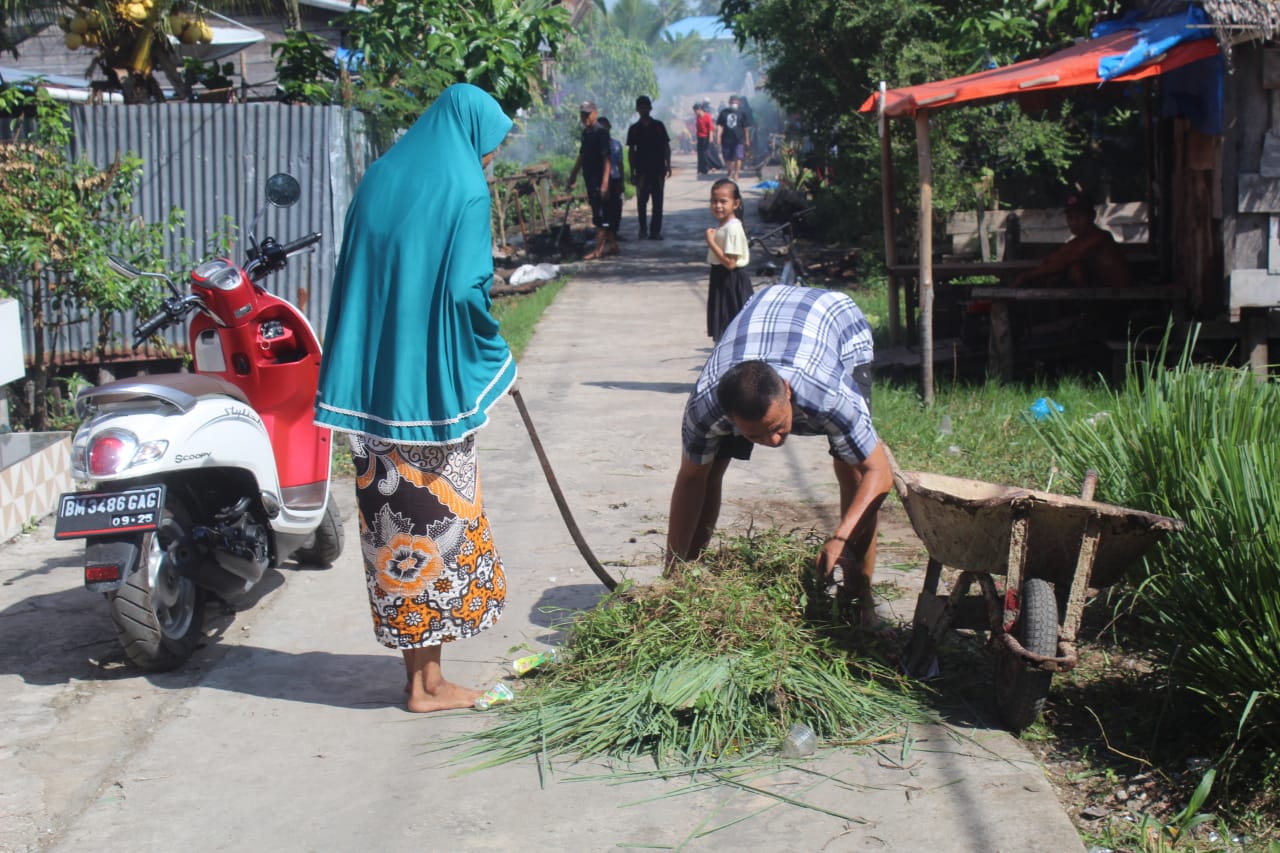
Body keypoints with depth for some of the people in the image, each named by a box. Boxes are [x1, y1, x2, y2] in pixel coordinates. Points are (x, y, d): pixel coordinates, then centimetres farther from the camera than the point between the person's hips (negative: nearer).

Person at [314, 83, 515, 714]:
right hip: (433, 384, -6)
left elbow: (352, 277, 13)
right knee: (436, 518, 3)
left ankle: (414, 666, 21)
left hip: (370, 384, 6)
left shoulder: (378, 178, 11)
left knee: (392, 518, 11)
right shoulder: (465, 192, -8)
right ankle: (428, 682, 9)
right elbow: (465, 290, -17)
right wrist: (496, 359, -1)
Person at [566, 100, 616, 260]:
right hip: (590, 180, 9)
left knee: (600, 214, -6)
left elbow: (607, 158, -17)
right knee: (602, 215, 12)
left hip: (599, 180, -9)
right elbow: (581, 157, 24)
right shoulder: (586, 133, 14)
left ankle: (598, 249, -4)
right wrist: (572, 176, 26)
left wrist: (605, 182, -23)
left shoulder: (601, 132, -12)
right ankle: (612, 244, 19)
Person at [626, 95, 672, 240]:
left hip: (658, 169, 0)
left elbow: (666, 146, 6)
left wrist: (668, 165, -1)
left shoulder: (659, 126, 4)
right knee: (641, 201, 0)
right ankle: (643, 229, 10)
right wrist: (632, 172, 1)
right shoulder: (634, 129, 5)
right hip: (641, 170, 0)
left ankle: (655, 230, 2)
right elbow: (631, 150, 6)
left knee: (658, 201, -1)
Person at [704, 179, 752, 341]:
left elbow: (730, 262, -25)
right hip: (721, 278, 10)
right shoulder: (721, 225, 9)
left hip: (732, 280, -10)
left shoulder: (733, 228, -20)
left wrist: (711, 242, -22)